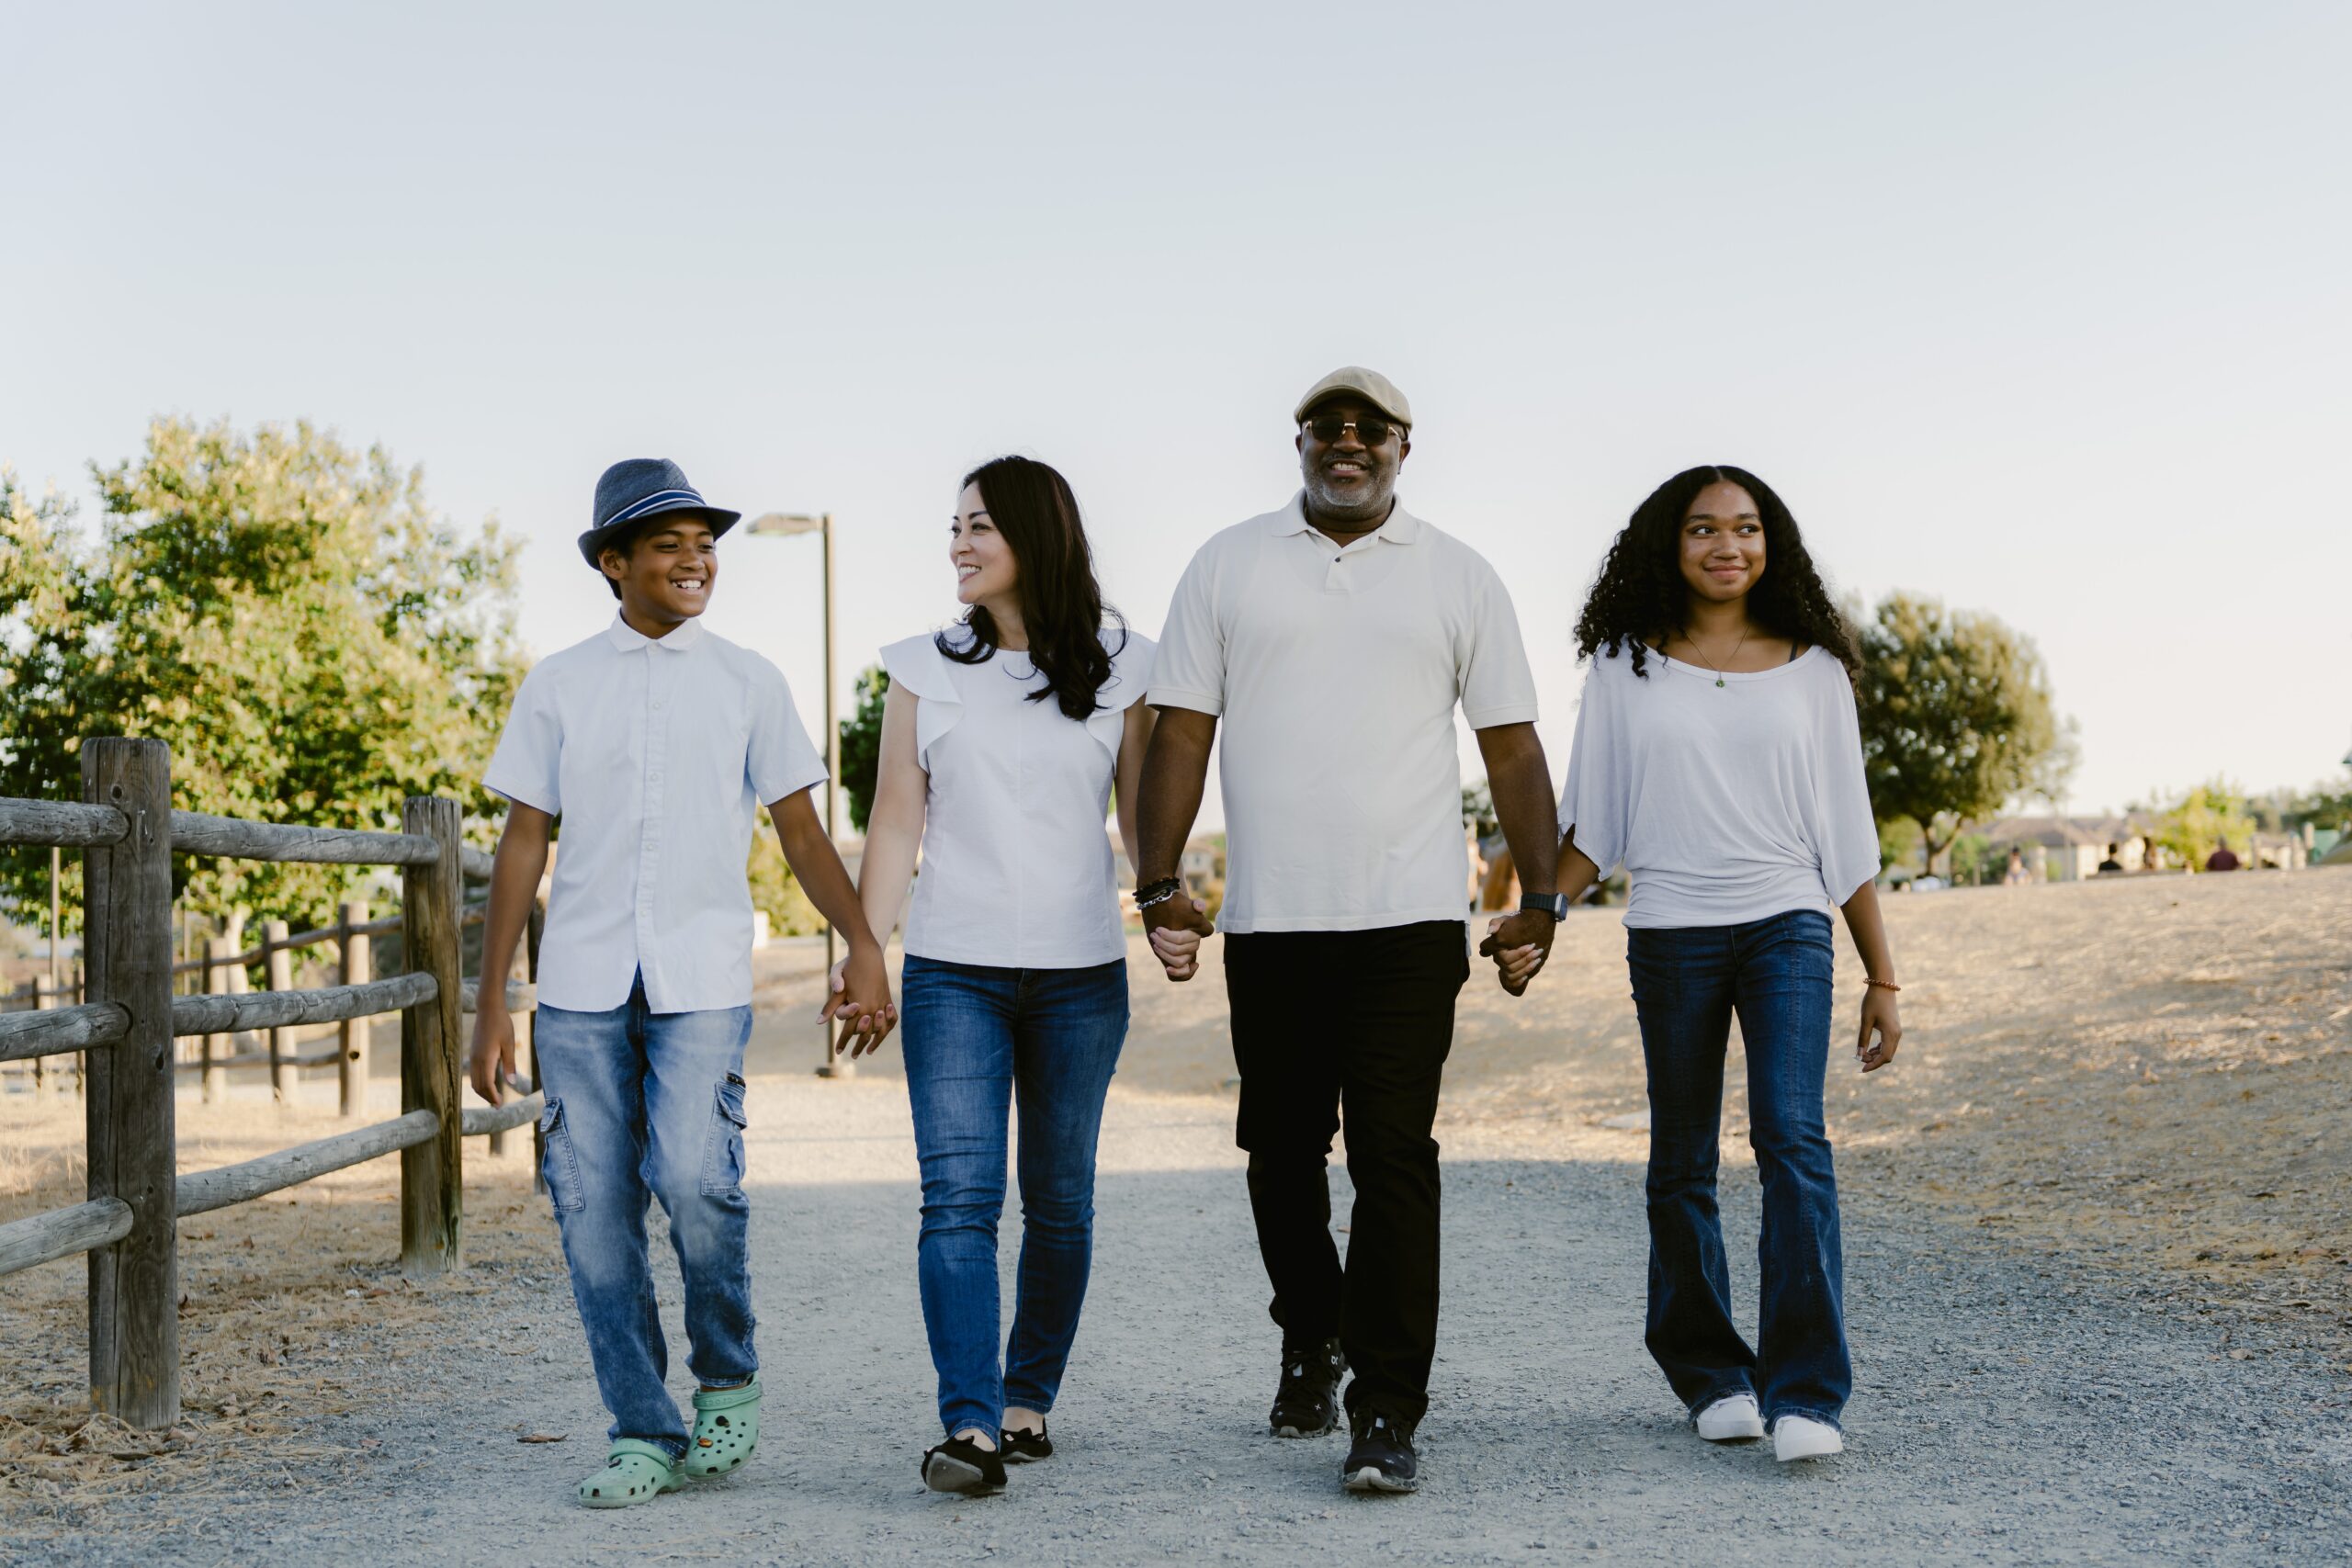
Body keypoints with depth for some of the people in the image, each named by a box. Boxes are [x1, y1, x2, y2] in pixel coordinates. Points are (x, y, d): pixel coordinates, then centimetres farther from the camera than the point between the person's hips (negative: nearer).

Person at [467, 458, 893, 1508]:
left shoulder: (748, 683, 10)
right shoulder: (558, 686, 10)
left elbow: (802, 834, 10)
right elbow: (522, 846, 10)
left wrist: (864, 945, -5)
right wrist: (489, 1005, 6)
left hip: (702, 983, -1)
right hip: (580, 987, 2)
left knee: (695, 1182, -18)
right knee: (594, 1213, -1)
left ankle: (727, 1380, 8)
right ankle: (643, 1435, 9)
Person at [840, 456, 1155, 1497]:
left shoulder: (1118, 670, 5)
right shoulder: (924, 670, 7)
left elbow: (1144, 817, 7)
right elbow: (895, 820, 6)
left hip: (1080, 976, 1)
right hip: (954, 971, 0)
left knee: (1059, 1199, 7)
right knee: (958, 1195, -11)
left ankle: (1029, 1400, 21)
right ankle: (970, 1426, -16)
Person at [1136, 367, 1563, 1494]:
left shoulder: (1457, 577, 8)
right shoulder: (1229, 566, 9)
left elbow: (1512, 748, 8)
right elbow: (1181, 733, 6)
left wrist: (1539, 896, 1)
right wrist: (1159, 884, -2)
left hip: (1407, 918, -1)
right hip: (1267, 921, 2)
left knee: (1394, 1158, -7)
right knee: (1282, 1150, 11)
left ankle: (1387, 1413, -3)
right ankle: (1311, 1337, 35)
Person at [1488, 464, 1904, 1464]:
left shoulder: (1811, 667, 8)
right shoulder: (1626, 667, 7)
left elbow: (1847, 834, 10)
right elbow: (1590, 825, 10)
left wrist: (1882, 979, 9)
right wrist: (1534, 923, -3)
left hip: (1787, 924, -1)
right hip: (1670, 933, 1)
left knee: (1792, 1133, -17)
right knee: (1682, 1165, 5)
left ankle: (1806, 1393, -17)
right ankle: (1713, 1376, 20)